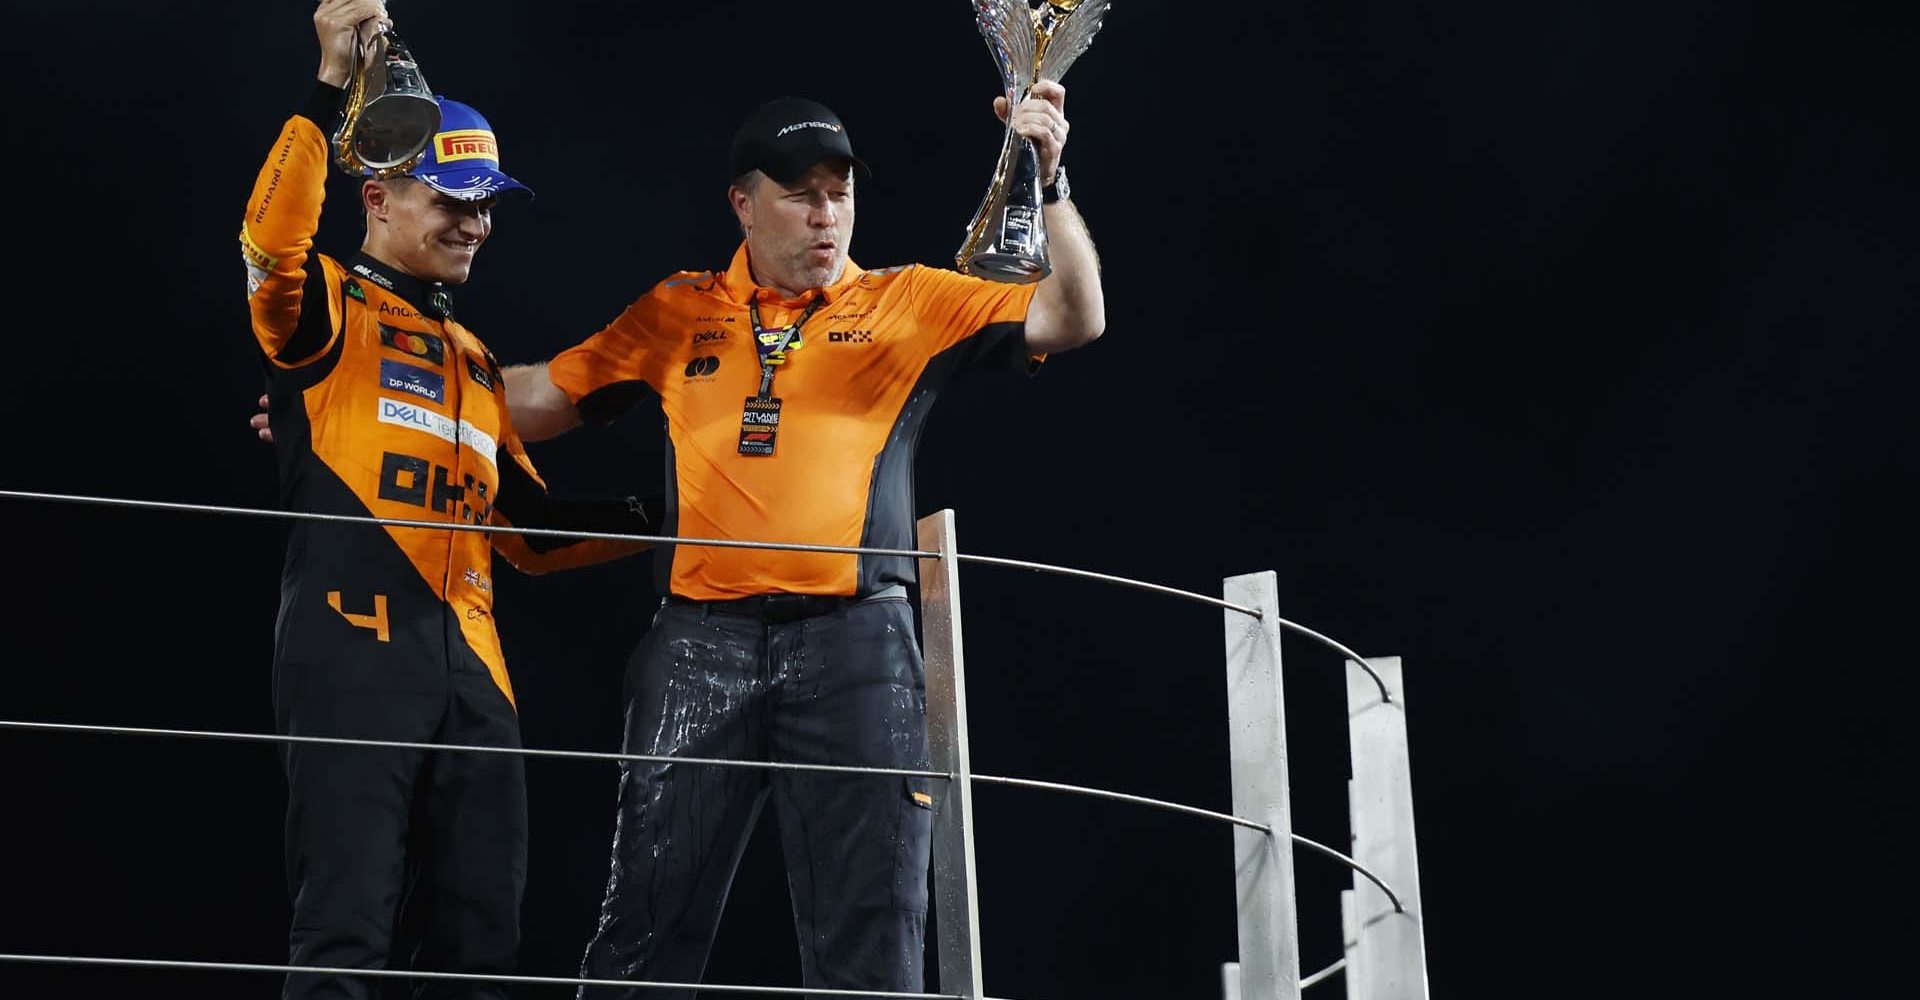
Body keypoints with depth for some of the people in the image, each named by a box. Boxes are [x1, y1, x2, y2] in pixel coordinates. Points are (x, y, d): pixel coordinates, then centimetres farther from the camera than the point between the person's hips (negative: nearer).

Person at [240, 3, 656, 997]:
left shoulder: (474, 361, 26)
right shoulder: (331, 311, 5)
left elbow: (529, 529, 29)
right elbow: (270, 241, -19)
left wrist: (652, 519, 17)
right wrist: (330, 87, -23)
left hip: (470, 668, 7)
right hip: (354, 647, -7)